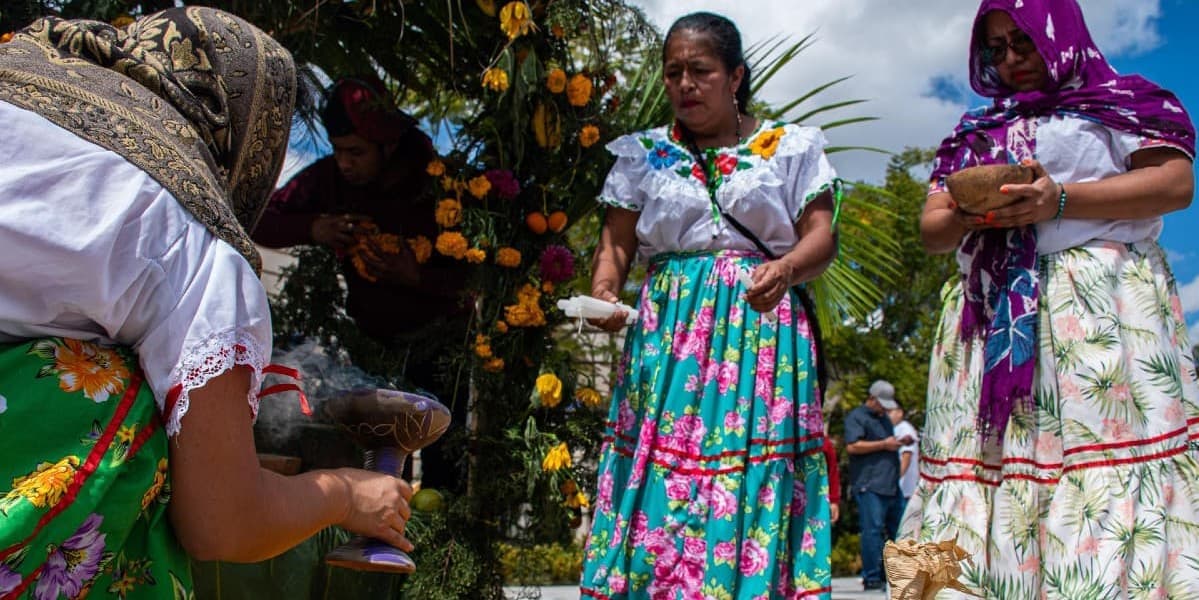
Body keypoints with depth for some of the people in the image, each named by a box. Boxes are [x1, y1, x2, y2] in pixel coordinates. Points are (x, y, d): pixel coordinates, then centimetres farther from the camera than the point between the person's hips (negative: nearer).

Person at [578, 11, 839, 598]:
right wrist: (602, 293, -13)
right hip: (667, 333, 1)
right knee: (660, 468, -6)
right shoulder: (644, 153, 14)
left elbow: (821, 236, 4)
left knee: (757, 472, -7)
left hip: (762, 332, -1)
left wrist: (785, 269, -19)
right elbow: (615, 243, 8)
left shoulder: (793, 146, 10)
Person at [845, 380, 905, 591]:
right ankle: (871, 578, -7)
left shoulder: (884, 418, 25)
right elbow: (852, 446, -16)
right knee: (873, 529, -11)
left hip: (890, 485, 9)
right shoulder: (856, 417, -3)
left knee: (895, 529, 10)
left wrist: (899, 442, 14)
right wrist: (884, 445, -14)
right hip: (869, 486, -9)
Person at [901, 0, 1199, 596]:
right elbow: (931, 228, 18)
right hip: (990, 316, 4)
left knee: (1104, 448, -16)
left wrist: (1060, 201, -14)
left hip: (1099, 303, -4)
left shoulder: (1120, 101, 15)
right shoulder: (975, 131, 26)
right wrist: (966, 213, -7)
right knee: (988, 455, -6)